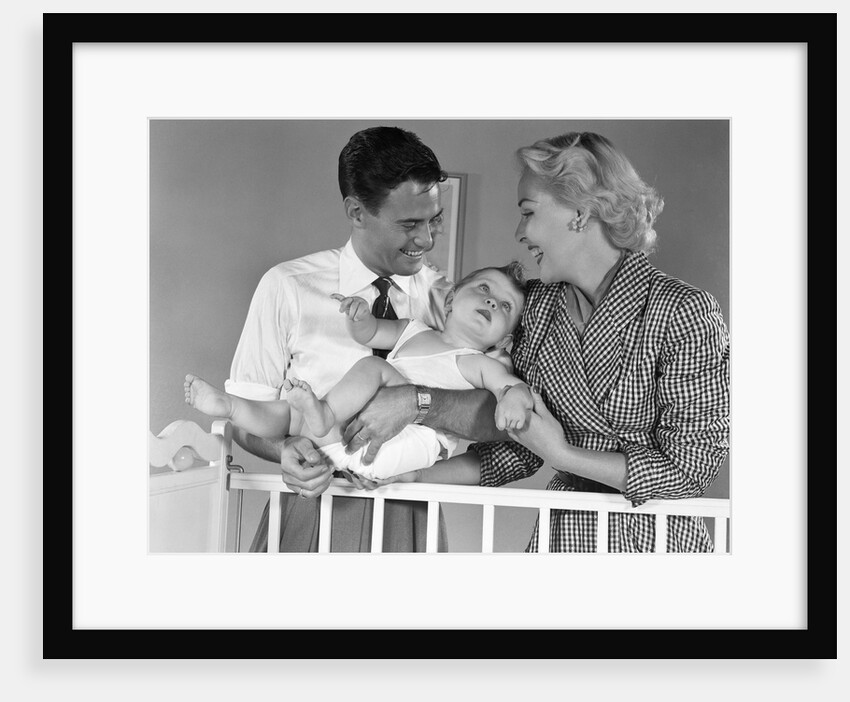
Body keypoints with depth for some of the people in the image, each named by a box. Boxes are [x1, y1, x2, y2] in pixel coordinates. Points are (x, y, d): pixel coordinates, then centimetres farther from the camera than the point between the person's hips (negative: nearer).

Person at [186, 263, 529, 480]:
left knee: (373, 366, -26)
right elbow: (367, 332, 23)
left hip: (413, 442, -6)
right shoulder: (413, 331, 30)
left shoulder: (477, 364, 15)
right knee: (287, 411, -6)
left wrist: (515, 399, -25)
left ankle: (323, 416, -39)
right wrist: (360, 315, -2)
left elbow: (516, 385, 1)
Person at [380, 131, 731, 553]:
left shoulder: (683, 312, -16)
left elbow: (692, 464, -17)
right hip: (562, 532, 5)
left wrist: (563, 455, -18)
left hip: (654, 536, -5)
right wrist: (415, 477, -3)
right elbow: (518, 448, 5)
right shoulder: (537, 305, 1)